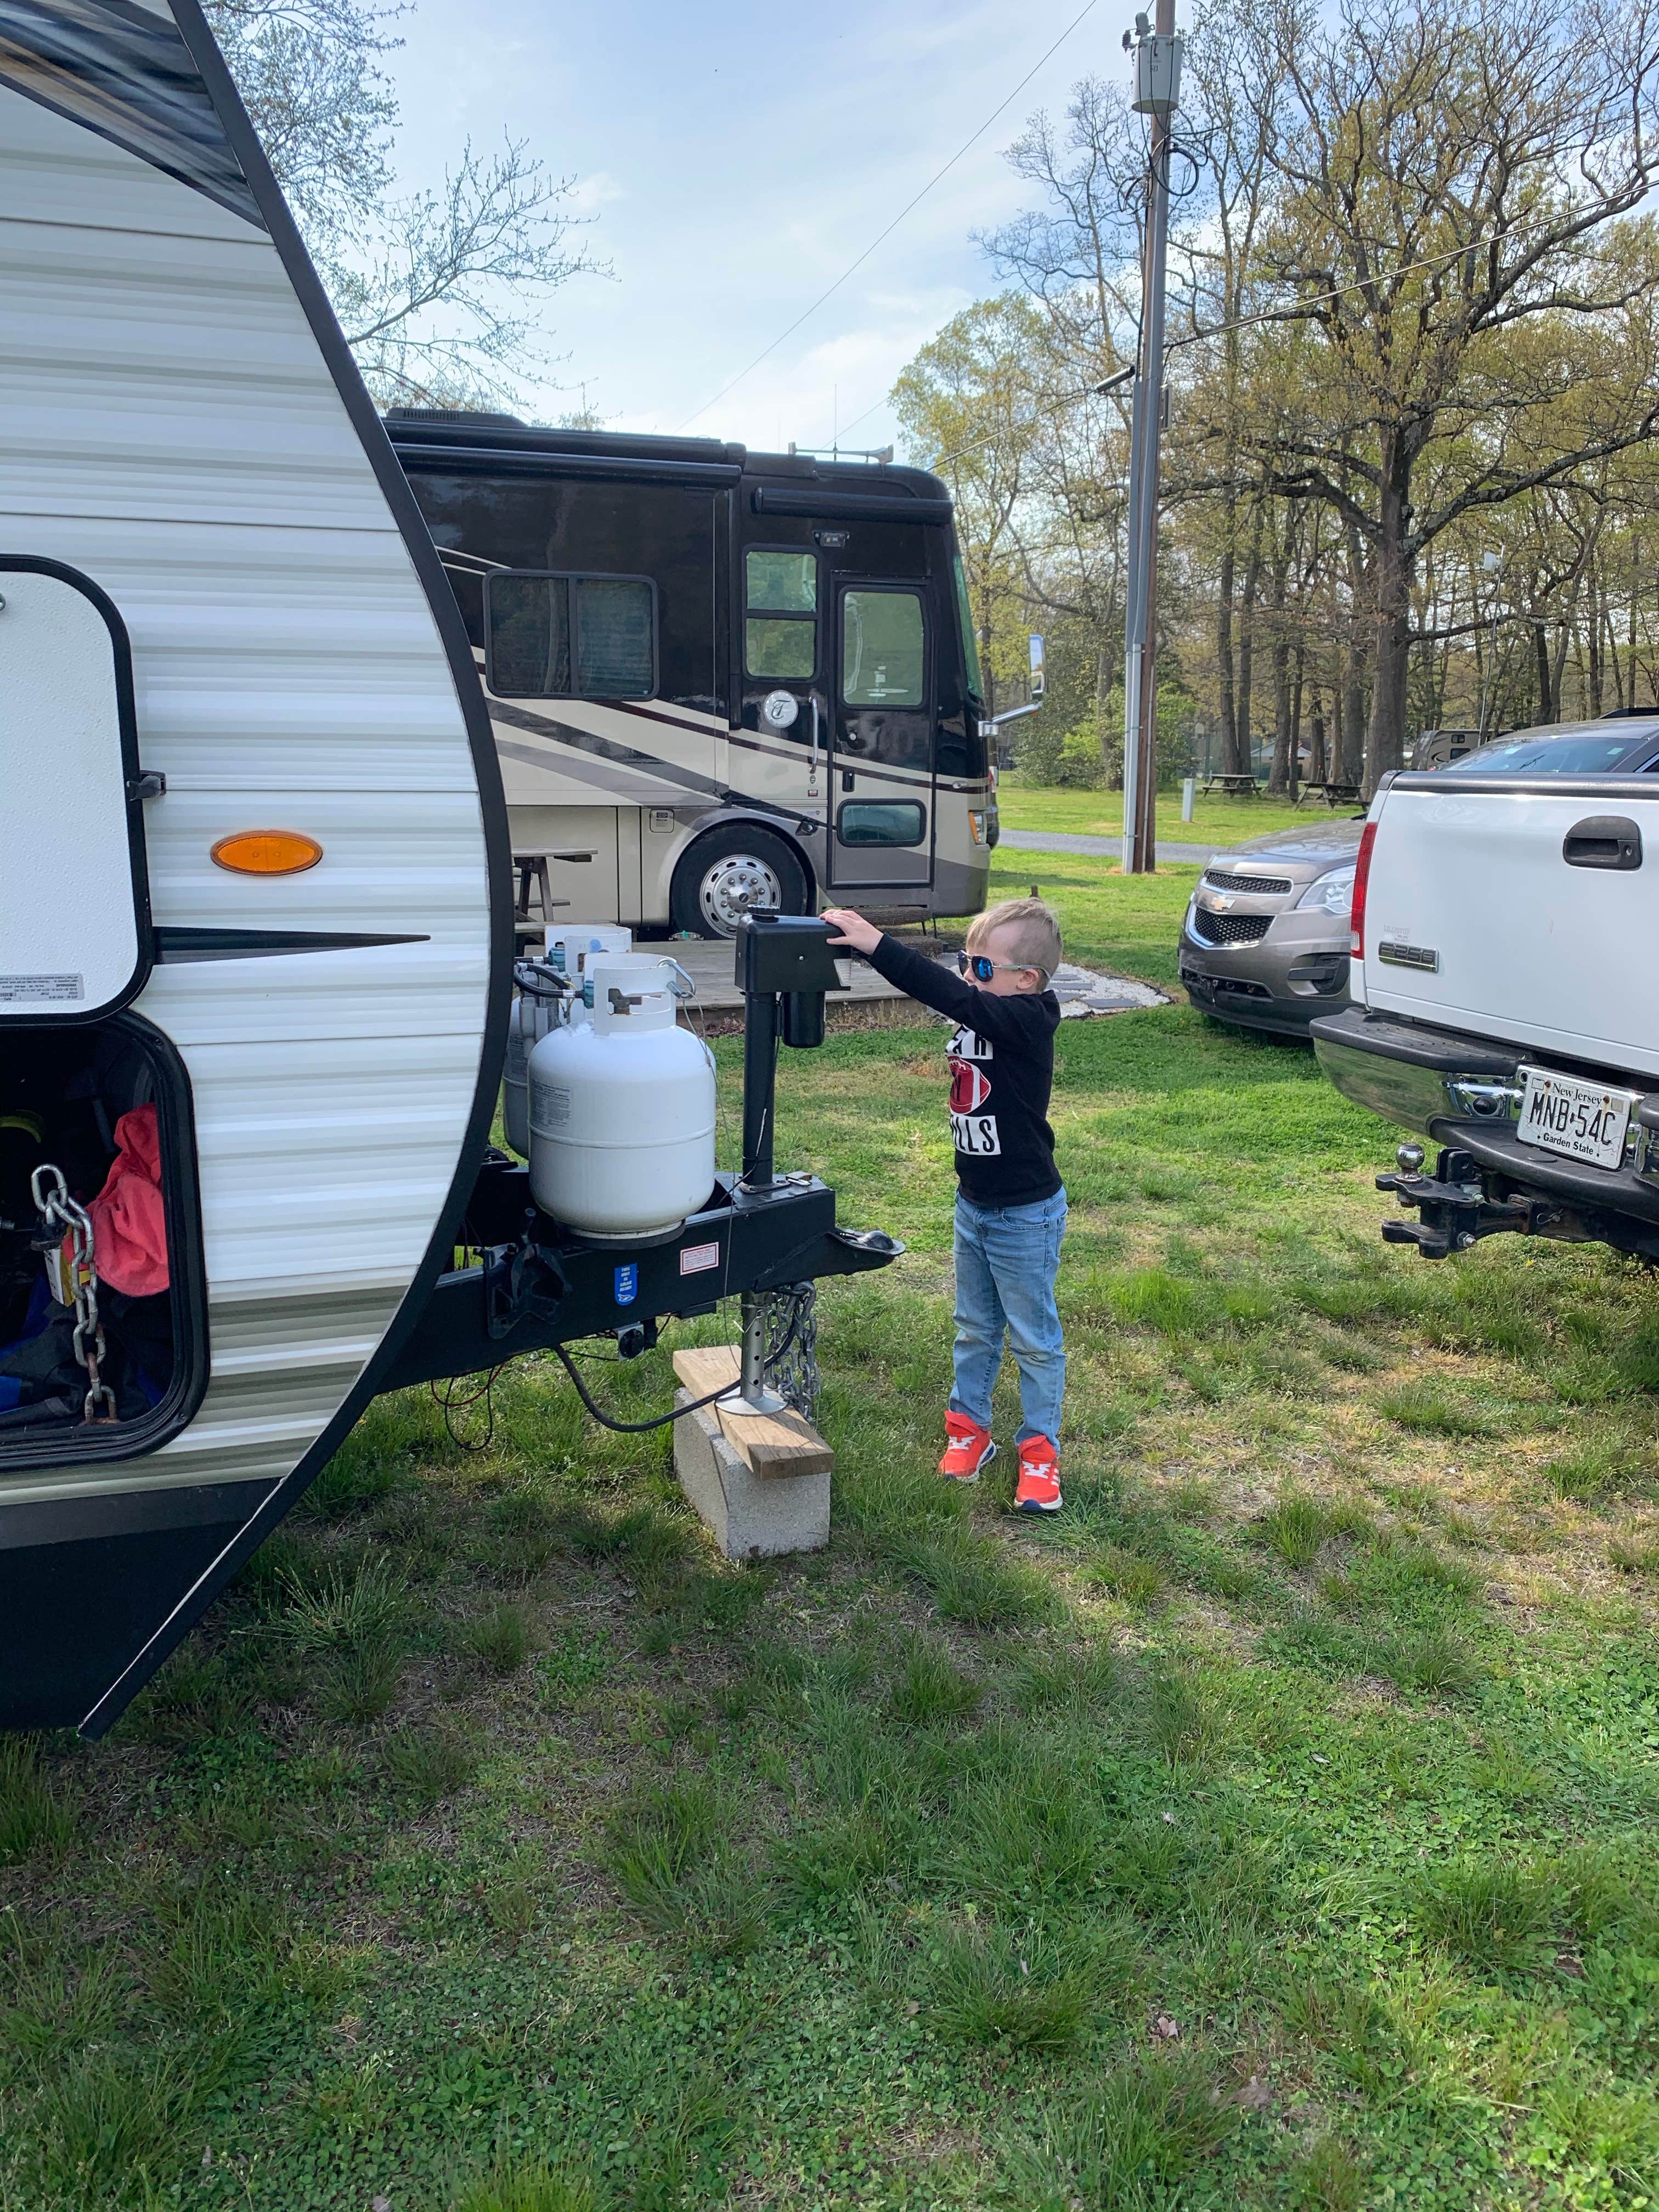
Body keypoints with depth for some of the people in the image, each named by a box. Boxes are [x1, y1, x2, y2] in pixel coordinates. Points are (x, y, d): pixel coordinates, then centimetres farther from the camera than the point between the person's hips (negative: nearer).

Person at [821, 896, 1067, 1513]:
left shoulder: (1027, 1021, -25)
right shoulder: (981, 1013, 0)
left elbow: (951, 996, -36)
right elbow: (938, 987, -3)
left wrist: (877, 944, -41)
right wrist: (866, 940, -20)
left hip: (1026, 1213, -8)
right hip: (973, 1203, 8)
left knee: (1034, 1336, 9)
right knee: (975, 1328, 20)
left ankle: (1040, 1446, 24)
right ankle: (968, 1426, 36)